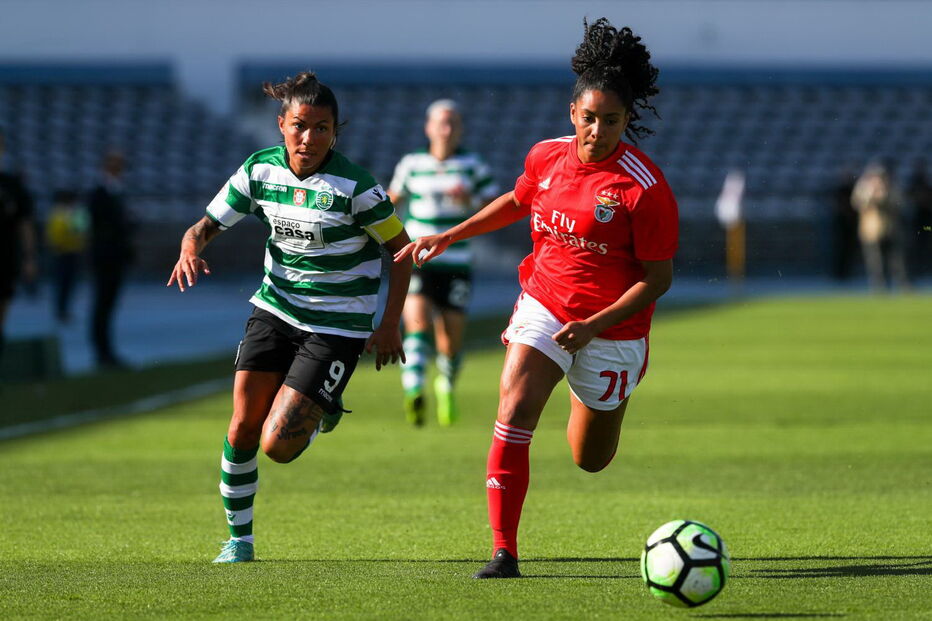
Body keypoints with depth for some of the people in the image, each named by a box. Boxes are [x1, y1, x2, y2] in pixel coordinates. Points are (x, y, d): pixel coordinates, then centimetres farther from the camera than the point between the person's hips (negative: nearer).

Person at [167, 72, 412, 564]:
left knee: (278, 445, -12)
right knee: (243, 427, -5)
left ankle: (323, 414, 24)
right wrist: (191, 247, -21)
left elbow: (400, 247, -8)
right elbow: (208, 224, 3)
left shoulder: (353, 186, -17)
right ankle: (238, 538, 13)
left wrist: (390, 324, -8)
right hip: (275, 309, 4)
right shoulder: (260, 170, -4)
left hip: (337, 325, -4)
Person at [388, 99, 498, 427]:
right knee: (418, 323, -23)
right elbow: (394, 197, 21)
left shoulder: (472, 166, 2)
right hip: (416, 261, -1)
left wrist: (469, 199, -15)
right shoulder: (411, 165, 3)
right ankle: (413, 392, -38)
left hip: (455, 263, 1)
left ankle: (447, 386, 35)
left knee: (451, 340, 5)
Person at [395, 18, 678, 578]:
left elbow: (660, 277, -15)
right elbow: (518, 201, 20)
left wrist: (594, 325, -24)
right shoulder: (546, 157, -4)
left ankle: (590, 404, 52)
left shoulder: (645, 188, -20)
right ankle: (504, 552, -19)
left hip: (612, 328, -3)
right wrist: (449, 237, 18)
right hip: (544, 307, 3)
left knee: (591, 458, 13)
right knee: (515, 408, -22)